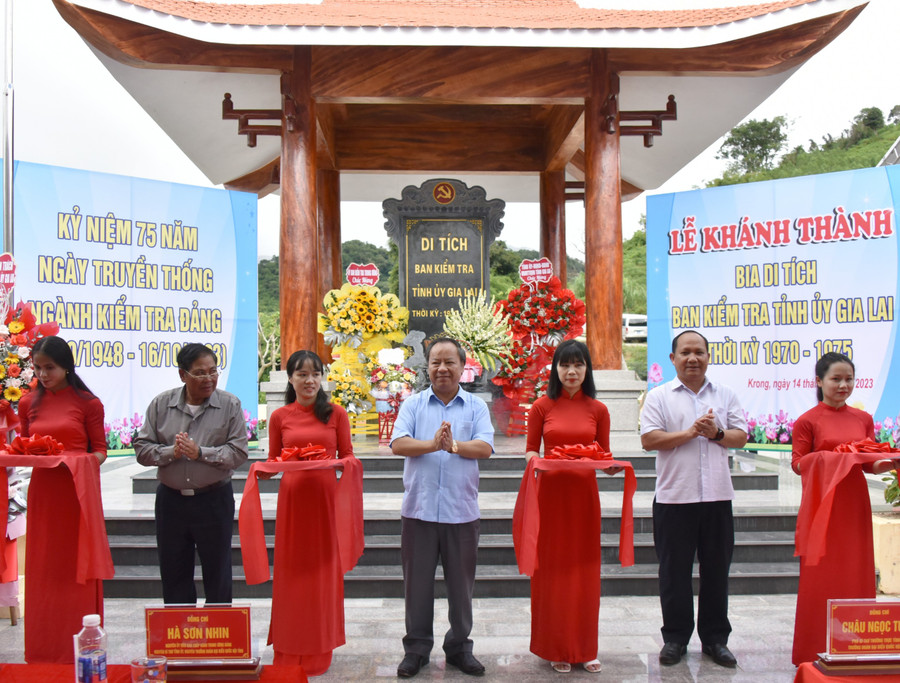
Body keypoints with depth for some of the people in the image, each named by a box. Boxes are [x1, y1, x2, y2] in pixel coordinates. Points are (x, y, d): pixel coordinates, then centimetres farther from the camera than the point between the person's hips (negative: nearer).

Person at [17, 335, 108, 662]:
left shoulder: (88, 403, -3)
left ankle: (78, 653, 15)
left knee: (77, 571, 3)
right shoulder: (28, 404, 8)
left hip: (78, 492, -3)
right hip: (42, 494, 4)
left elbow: (100, 450, -2)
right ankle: (43, 653, 21)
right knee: (43, 572, 9)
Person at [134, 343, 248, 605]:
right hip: (170, 500, 2)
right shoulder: (161, 404, 2)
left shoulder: (229, 404, -5)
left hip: (214, 499, -2)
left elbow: (239, 453, -10)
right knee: (174, 575, 14)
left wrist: (201, 453, -19)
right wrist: (170, 452, -16)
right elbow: (142, 449, 0)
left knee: (217, 575, 9)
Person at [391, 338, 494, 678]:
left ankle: (459, 646, 26)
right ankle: (416, 647, 22)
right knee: (417, 581, 7)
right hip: (419, 507, 0)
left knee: (461, 583, 9)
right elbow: (398, 444, -7)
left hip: (461, 510, 0)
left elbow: (485, 447, -7)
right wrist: (433, 444, -24)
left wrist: (455, 445, -25)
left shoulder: (476, 406, 7)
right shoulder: (413, 404, 7)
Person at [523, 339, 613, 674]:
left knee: (584, 570, 8)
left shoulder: (598, 410, 6)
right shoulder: (542, 407, 1)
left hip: (584, 495, 2)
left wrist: (611, 466, -13)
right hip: (550, 494, -1)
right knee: (552, 569, 3)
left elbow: (604, 454, 8)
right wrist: (535, 462, -17)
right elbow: (530, 449, 4)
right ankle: (556, 647, 16)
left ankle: (585, 648, 21)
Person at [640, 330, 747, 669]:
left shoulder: (725, 395, 11)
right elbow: (648, 440, -8)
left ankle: (715, 638, 22)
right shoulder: (659, 397, 1)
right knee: (674, 571, 5)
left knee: (716, 569, 9)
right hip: (674, 497, -2)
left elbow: (741, 437, 7)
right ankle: (675, 637, 18)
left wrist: (717, 433, -11)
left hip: (717, 496, 3)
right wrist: (689, 433, -13)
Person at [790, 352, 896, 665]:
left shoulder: (863, 418, 8)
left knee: (857, 575, 6)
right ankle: (816, 654, 13)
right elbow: (798, 463, -5)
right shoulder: (807, 421, -4)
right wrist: (830, 458, -21)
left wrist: (885, 463, -12)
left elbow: (871, 463, 10)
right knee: (820, 577, 1)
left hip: (854, 504, 4)